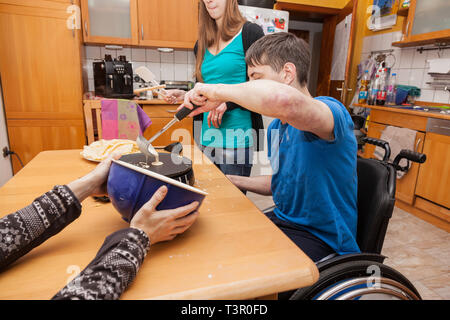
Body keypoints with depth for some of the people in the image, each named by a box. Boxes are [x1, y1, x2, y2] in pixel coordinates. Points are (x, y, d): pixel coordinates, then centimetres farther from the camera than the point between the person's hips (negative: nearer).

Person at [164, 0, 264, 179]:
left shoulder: (250, 33, -1)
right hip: (207, 136, 6)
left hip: (237, 136, -5)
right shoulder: (202, 44, 16)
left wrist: (227, 102, -16)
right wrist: (186, 96, 5)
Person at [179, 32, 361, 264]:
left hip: (322, 238, -7)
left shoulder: (330, 110, -21)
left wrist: (219, 90, -29)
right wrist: (231, 180, 11)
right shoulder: (276, 127, 7)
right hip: (282, 220, 8)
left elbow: (282, 99, -46)